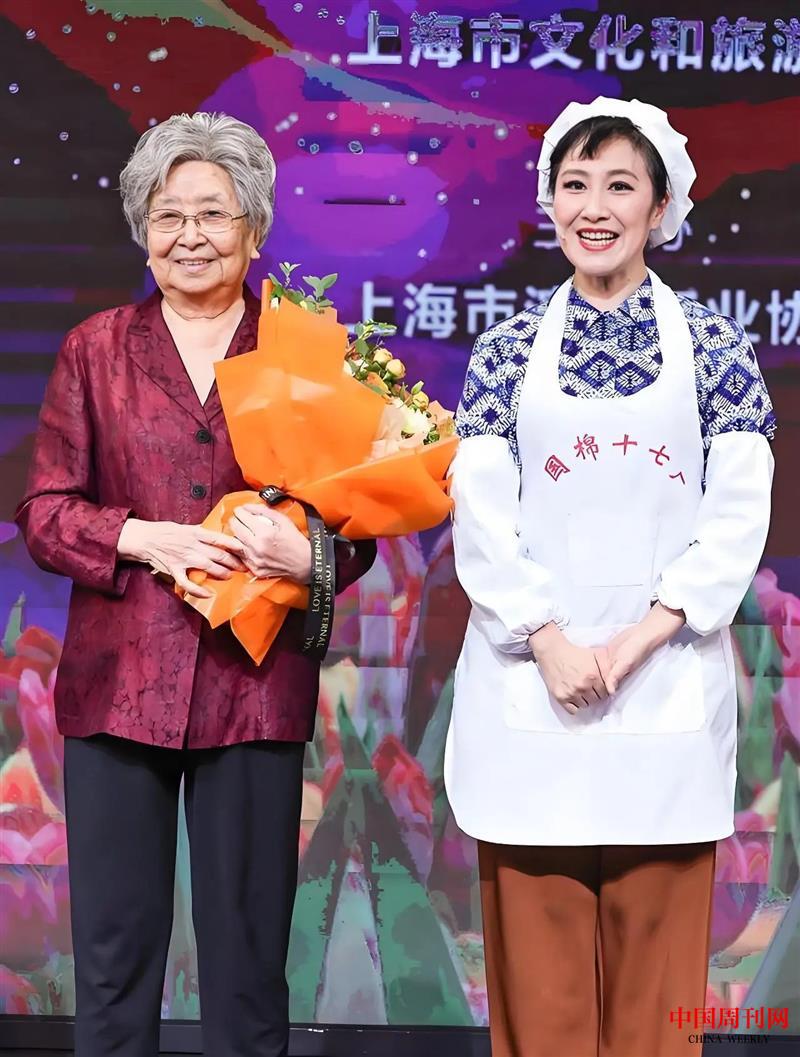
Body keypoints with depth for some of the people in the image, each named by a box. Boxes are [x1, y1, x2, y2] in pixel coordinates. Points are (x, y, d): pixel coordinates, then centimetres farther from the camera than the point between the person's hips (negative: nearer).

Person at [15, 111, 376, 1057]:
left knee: (249, 945, 5)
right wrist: (144, 538, -12)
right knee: (113, 943, 5)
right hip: (119, 684, 1)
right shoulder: (95, 349, 9)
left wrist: (305, 555, -16)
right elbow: (44, 511, 6)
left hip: (254, 686, -1)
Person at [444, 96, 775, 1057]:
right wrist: (552, 644, -12)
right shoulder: (510, 349, 6)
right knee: (536, 957, 4)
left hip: (667, 685, 0)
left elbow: (739, 518, -2)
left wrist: (637, 639, -12)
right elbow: (481, 517, 0)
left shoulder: (711, 348, 4)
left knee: (655, 956, 5)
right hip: (530, 681, 1)